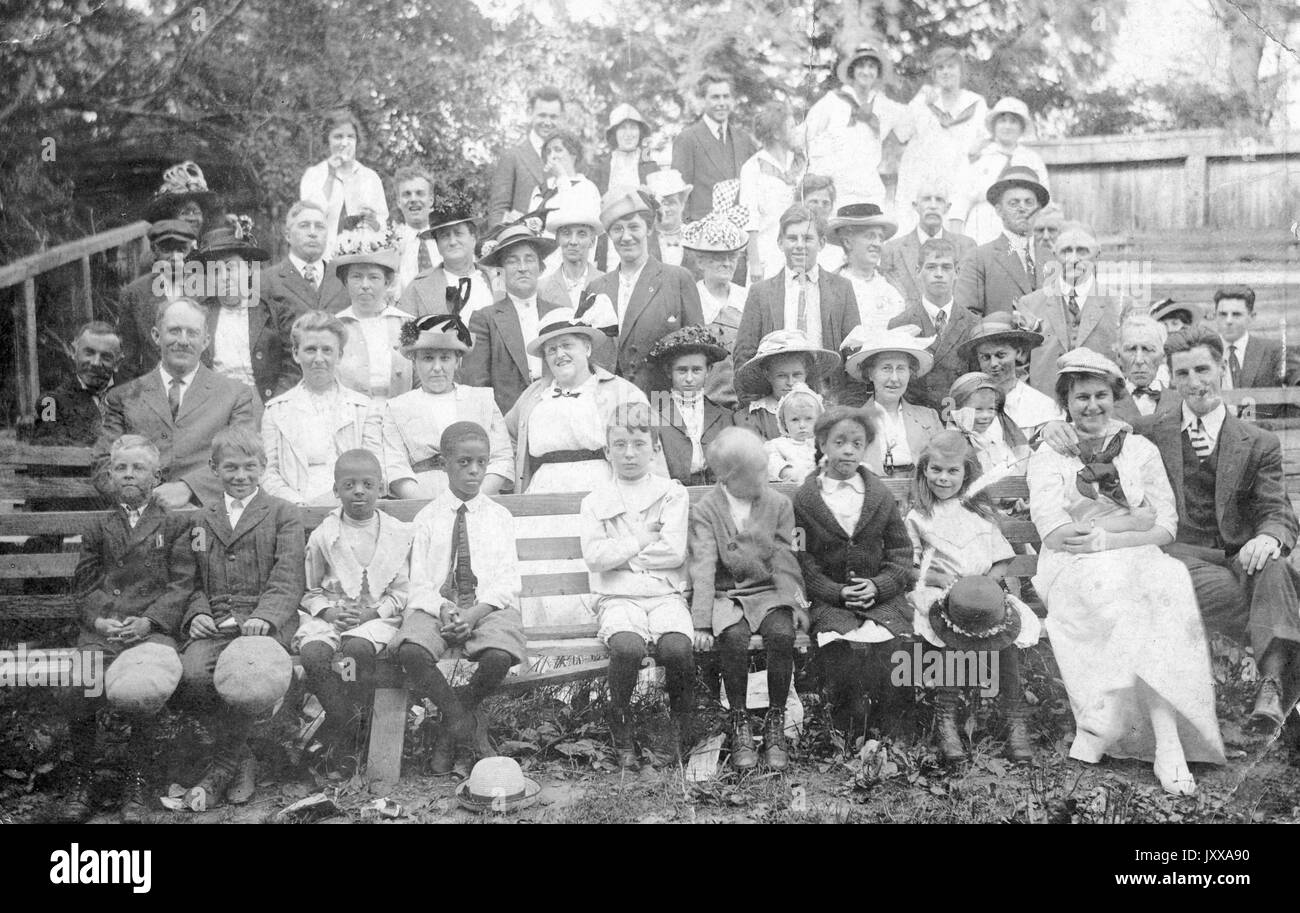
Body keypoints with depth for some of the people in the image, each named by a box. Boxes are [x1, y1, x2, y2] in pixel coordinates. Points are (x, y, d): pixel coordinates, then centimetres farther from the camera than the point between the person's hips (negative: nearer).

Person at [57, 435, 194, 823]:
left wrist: (148, 620, -10)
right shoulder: (96, 527, 21)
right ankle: (81, 782, -2)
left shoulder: (175, 524, 14)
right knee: (78, 694, -24)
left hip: (153, 627, -2)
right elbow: (84, 585, 16)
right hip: (99, 630, 2)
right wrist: (98, 619, -5)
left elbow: (182, 584, 6)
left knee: (140, 692, -31)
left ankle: (135, 783, -8)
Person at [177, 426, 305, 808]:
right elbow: (194, 582, 18)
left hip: (265, 624, -3)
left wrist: (264, 617, -19)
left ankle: (222, 768, -9)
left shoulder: (284, 514, 11)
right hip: (214, 624, 3)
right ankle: (242, 757, -7)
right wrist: (197, 614, -5)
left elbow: (288, 580, 0)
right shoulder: (202, 521, 24)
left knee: (244, 674, -35)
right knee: (191, 676, -30)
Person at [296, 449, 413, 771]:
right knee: (313, 652, -30)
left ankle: (351, 728, -19)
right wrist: (327, 611, -8)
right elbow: (310, 590, 12)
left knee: (358, 648, -34)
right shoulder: (323, 535, 6)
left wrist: (372, 613, -10)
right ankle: (342, 730, -18)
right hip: (329, 615, 2)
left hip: (377, 616, -1)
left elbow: (402, 591, 5)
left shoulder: (399, 534, 4)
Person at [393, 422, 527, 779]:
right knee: (410, 650, -32)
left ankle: (454, 726, -4)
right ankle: (471, 727, -14)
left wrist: (476, 612, -16)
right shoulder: (427, 518, 13)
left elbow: (507, 580, 3)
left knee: (498, 655, -34)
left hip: (489, 604, 0)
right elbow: (419, 582, 5)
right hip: (437, 604, 1)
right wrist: (443, 608, -17)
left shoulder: (500, 516, 12)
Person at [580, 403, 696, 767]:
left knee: (677, 646, -30)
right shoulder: (595, 501, 13)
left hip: (666, 594, 0)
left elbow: (674, 551, -4)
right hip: (618, 598, 0)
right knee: (627, 645, -32)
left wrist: (619, 554, -1)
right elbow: (593, 556, -2)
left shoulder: (673, 493, 10)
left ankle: (680, 724, -3)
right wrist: (641, 540, -3)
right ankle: (621, 730, -10)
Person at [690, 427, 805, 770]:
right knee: (734, 637, -32)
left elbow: (784, 559, 1)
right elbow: (703, 567, -10)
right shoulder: (705, 510, -2)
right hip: (726, 597, -1)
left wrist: (793, 602, -14)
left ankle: (775, 723, -12)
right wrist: (701, 622, -20)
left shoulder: (779, 504, 5)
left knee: (782, 634, -29)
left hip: (770, 592, 2)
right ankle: (739, 723, -14)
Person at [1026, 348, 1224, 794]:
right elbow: (1054, 531, -5)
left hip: (1139, 562, 2)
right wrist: (1133, 522, -5)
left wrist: (1103, 538, -8)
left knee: (1168, 582, -32)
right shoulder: (1048, 455, 11)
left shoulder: (1141, 450, 18)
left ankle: (1097, 727, -33)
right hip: (1073, 571, -2)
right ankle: (1168, 742, -36)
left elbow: (1166, 528, 7)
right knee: (1119, 589, -34)